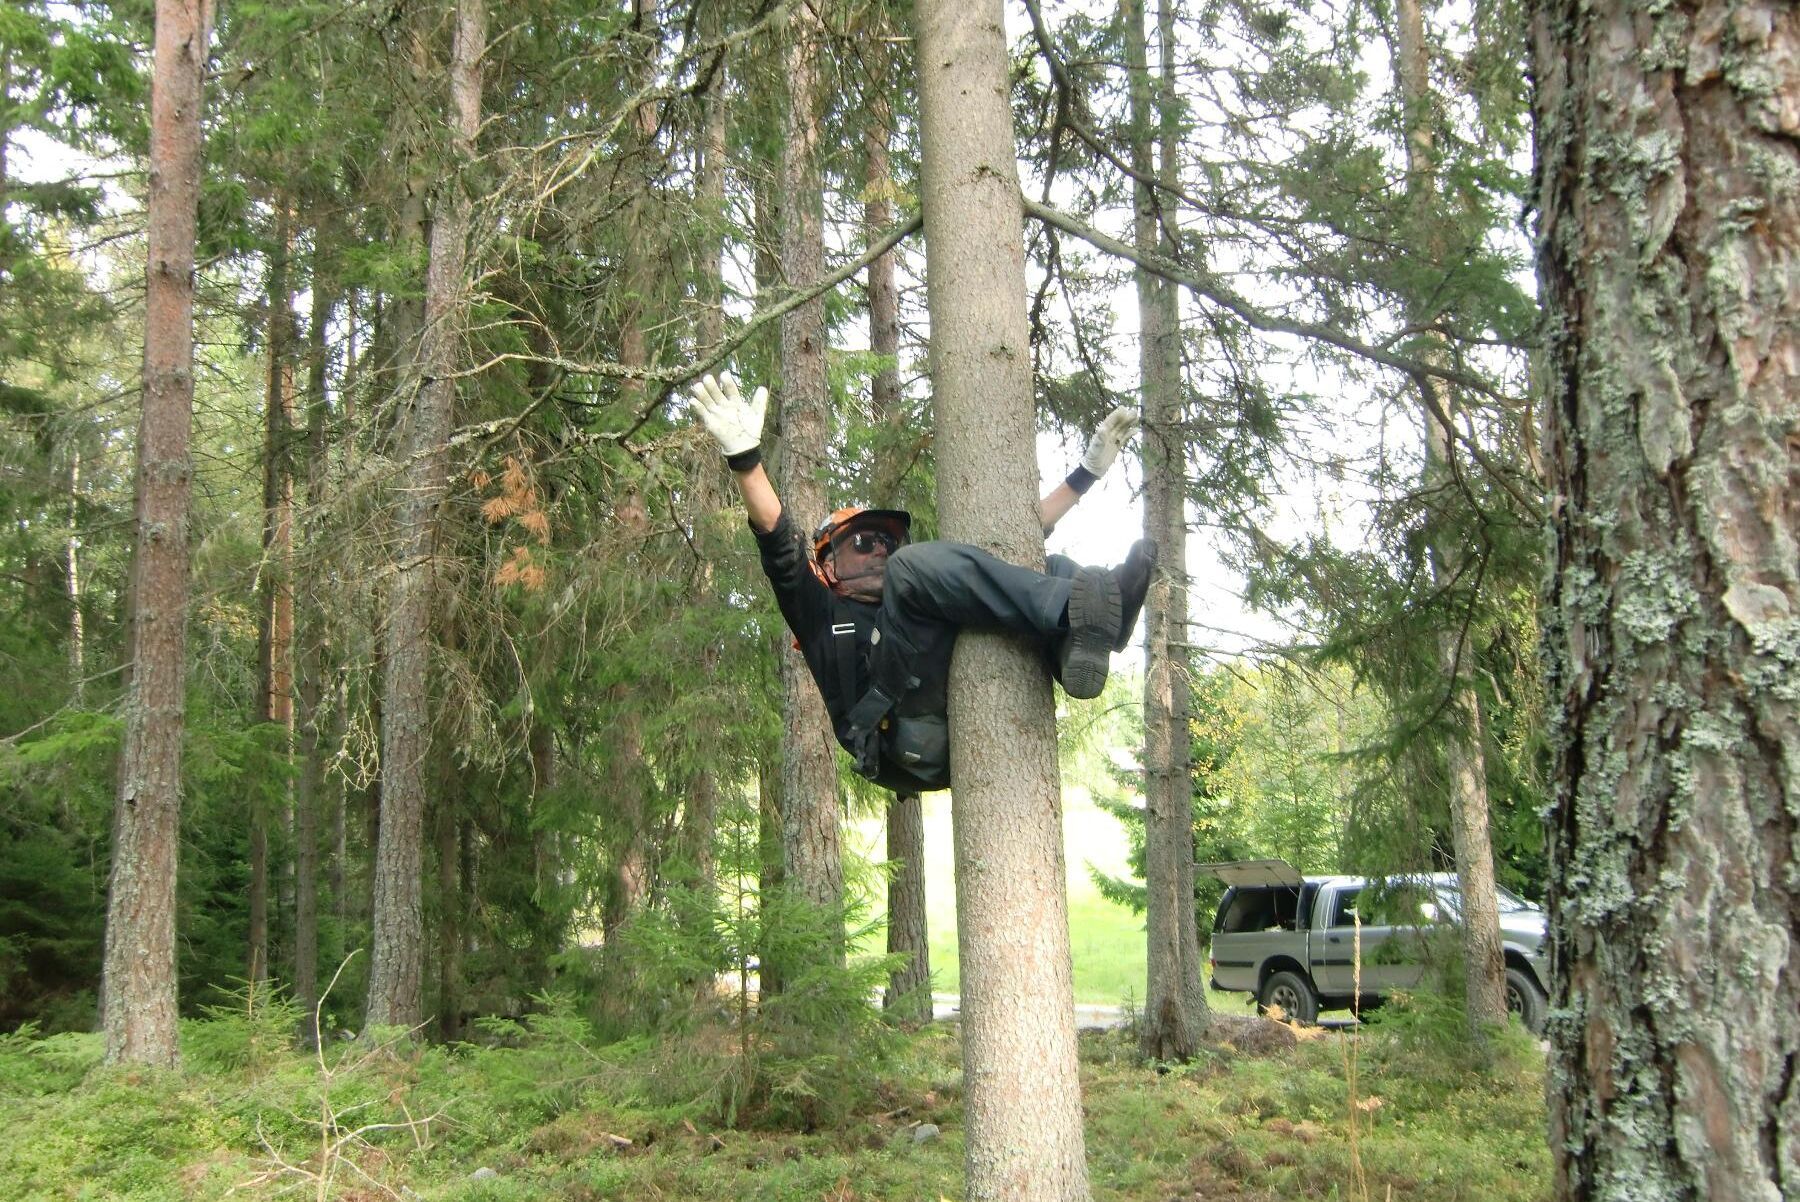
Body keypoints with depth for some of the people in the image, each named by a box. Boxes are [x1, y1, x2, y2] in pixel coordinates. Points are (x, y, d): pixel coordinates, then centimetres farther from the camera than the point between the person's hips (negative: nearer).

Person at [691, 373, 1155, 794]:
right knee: (915, 564, -16)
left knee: (1052, 569, 3)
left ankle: (1080, 639, -35)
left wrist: (1087, 472, 33)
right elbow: (780, 545, 8)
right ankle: (1079, 609, -32)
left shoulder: (927, 612, 39)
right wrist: (745, 457, -8)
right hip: (906, 740, -5)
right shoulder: (822, 614, 28)